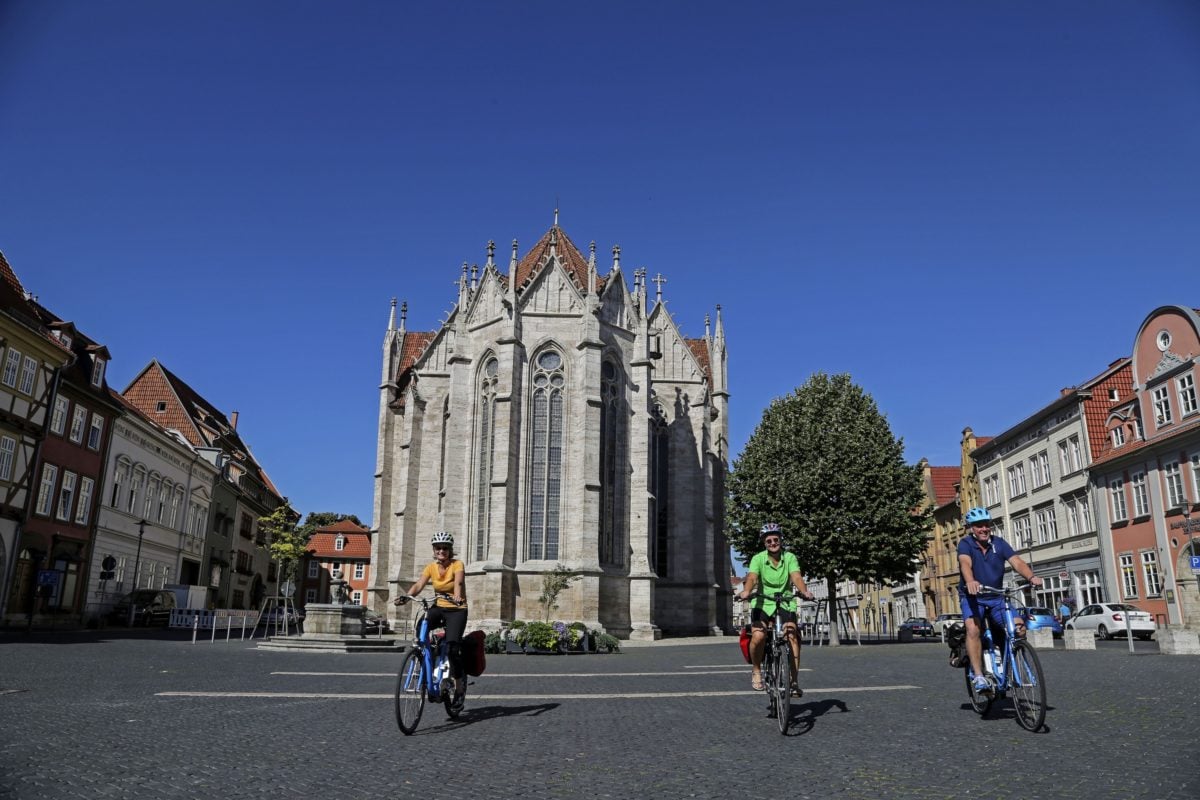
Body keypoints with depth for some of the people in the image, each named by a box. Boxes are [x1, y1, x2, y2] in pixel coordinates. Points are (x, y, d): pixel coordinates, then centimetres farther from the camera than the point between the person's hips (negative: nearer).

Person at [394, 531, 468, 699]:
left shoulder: (457, 564, -11)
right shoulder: (431, 567, 0)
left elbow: (458, 583, -30)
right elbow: (418, 585, -13)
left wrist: (457, 597, -52)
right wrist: (406, 596, -33)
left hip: (457, 610, -4)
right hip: (439, 607, 4)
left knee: (452, 645, -21)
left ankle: (459, 679, 2)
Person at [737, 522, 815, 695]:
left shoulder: (790, 557, -2)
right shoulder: (758, 559, -6)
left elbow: (796, 577, -18)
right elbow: (752, 577, -22)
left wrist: (804, 591, -39)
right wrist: (746, 591, -43)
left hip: (785, 604, 1)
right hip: (762, 603, -1)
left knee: (792, 636, -21)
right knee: (758, 637, -24)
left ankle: (793, 680, -8)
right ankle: (756, 671, 3)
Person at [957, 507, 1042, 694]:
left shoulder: (999, 543, -3)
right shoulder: (965, 543, -12)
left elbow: (1017, 562, -17)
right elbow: (965, 563, -32)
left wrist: (1031, 576, -38)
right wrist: (970, 581, -53)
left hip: (996, 597, 3)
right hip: (972, 597, -3)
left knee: (1019, 627, -16)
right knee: (973, 629, -28)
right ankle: (979, 677, -24)